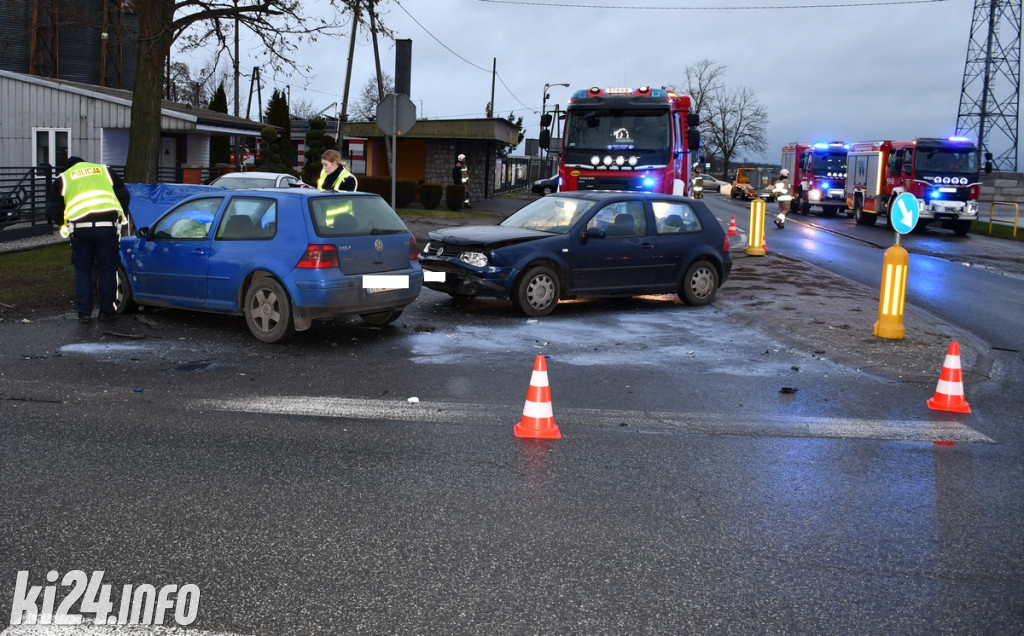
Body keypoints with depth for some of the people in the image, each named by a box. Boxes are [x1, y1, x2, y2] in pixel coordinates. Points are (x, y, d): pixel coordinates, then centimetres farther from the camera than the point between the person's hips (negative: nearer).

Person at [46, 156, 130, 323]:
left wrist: (64, 224, 29)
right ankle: (106, 311, 14)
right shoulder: (105, 171, 22)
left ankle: (84, 313, 13)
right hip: (107, 225, 0)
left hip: (80, 227, 0)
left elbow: (52, 210, 13)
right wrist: (120, 216, 27)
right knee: (107, 269, 10)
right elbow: (125, 196, 15)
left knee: (82, 270, 12)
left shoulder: (63, 179, 19)